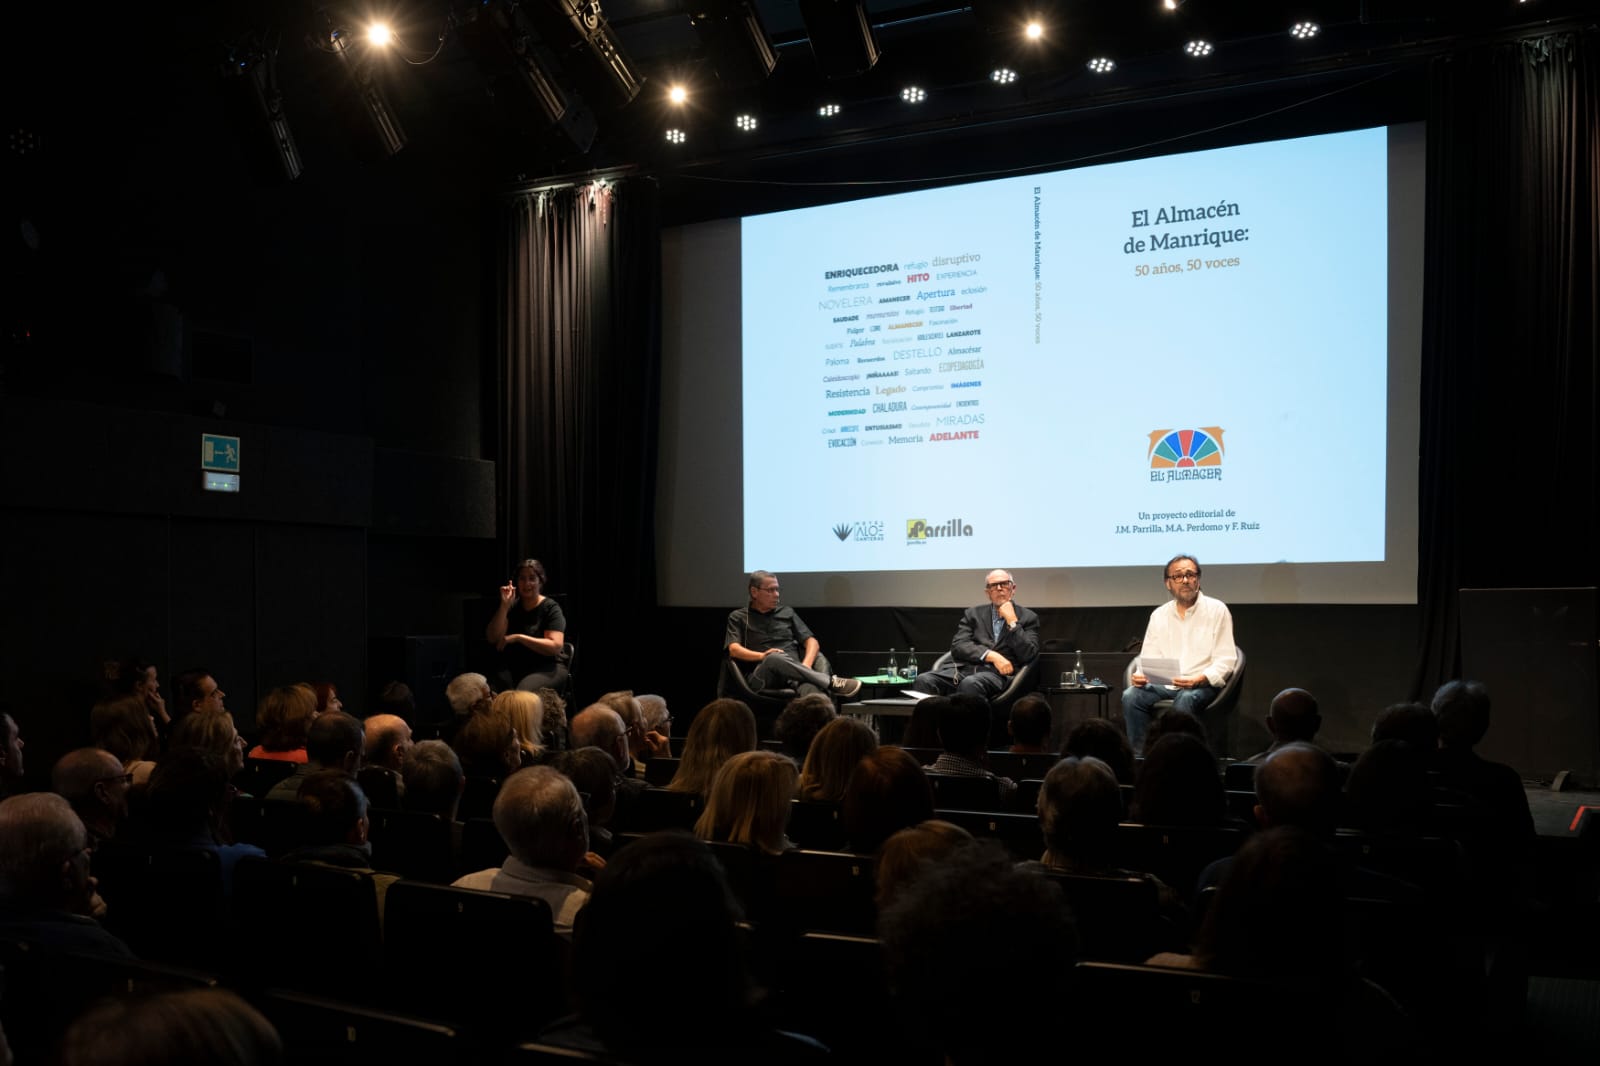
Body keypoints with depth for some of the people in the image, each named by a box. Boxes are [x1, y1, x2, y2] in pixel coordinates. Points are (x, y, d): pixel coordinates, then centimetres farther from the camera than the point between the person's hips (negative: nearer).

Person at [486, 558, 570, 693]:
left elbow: (555, 646, -14)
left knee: (523, 692, -36)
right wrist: (504, 606, -11)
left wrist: (518, 637, -19)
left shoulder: (551, 608, -1)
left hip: (547, 667, -4)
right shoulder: (512, 606, 12)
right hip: (513, 666, 4)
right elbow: (492, 638, 0)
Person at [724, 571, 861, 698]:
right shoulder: (738, 618, 17)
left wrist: (806, 666, -6)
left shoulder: (787, 613, 26)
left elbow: (812, 642, 17)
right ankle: (830, 682, -37)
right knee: (776, 659, -40)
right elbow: (734, 649, 0)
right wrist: (762, 656, -19)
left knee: (811, 690, -37)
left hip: (794, 674, 2)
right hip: (761, 675, -2)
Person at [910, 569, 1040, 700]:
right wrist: (992, 656, -9)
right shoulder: (974, 614, 21)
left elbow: (1027, 656, -1)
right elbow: (958, 646, 5)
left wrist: (1012, 621, -3)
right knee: (923, 681, -28)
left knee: (970, 684, -40)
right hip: (964, 668, 3)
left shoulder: (1028, 617, 14)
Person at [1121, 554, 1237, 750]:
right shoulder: (1159, 615, 14)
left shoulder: (1217, 610, 2)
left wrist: (1199, 680, -21)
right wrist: (1140, 675, -10)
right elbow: (1148, 657, 14)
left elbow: (1225, 661, -4)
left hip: (1202, 685, -4)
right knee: (1131, 696, -24)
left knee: (1185, 698, -37)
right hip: (1164, 685, 4)